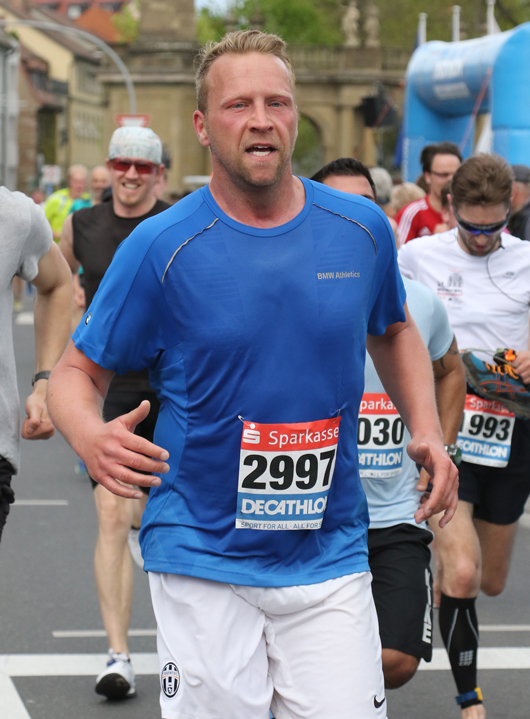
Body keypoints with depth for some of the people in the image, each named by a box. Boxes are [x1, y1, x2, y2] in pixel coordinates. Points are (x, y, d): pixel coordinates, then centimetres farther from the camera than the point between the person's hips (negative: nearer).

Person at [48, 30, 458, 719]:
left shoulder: (361, 228, 2)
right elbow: (79, 372, -1)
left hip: (329, 560, 2)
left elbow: (393, 330, 22)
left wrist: (428, 432, 6)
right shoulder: (160, 247, -7)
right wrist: (90, 435, -23)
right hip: (203, 563, -2)